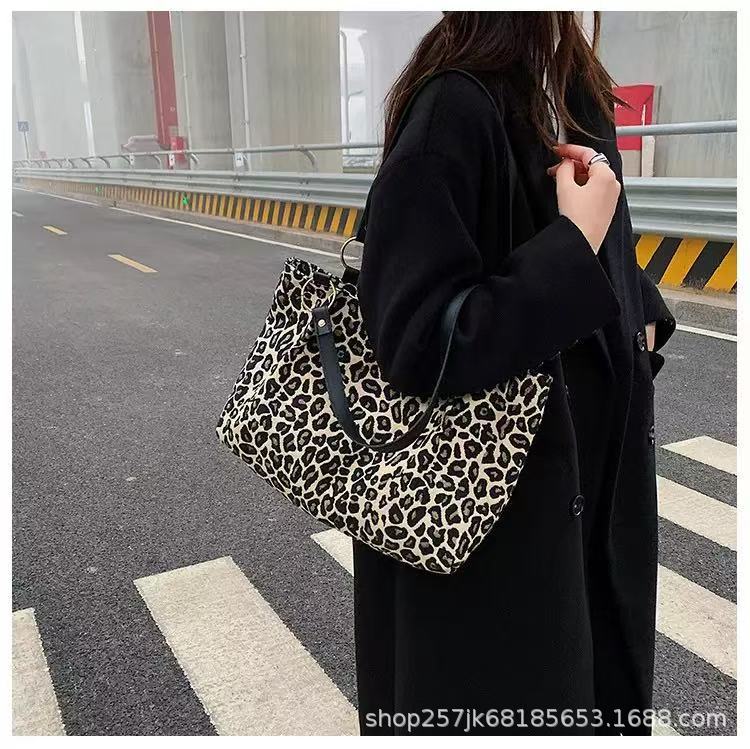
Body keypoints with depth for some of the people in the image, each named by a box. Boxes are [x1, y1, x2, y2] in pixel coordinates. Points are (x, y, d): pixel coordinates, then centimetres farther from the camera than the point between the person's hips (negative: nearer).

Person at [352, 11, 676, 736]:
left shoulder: (573, 87, 5)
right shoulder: (455, 107, -22)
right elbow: (416, 340, -27)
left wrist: (639, 321, 8)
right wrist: (575, 241, -25)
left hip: (596, 449, 9)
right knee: (508, 692, 14)